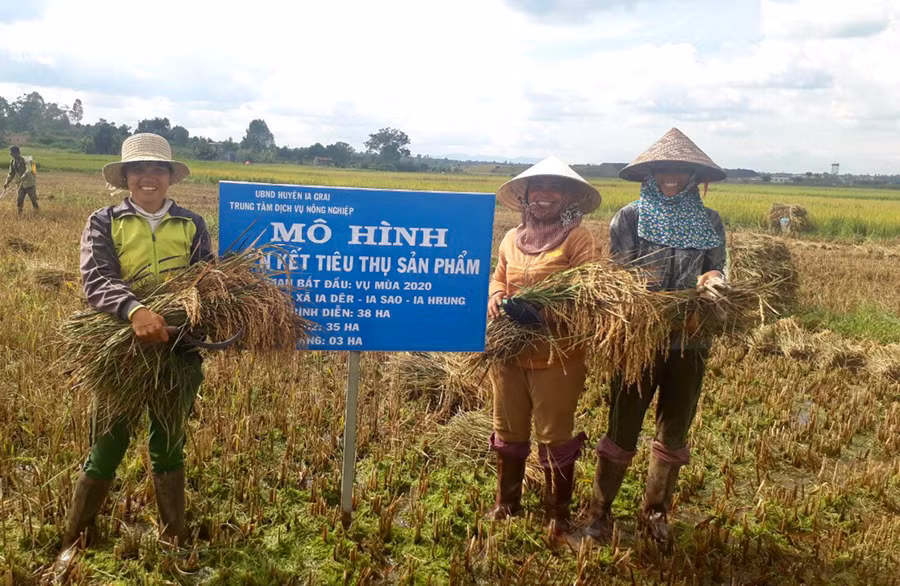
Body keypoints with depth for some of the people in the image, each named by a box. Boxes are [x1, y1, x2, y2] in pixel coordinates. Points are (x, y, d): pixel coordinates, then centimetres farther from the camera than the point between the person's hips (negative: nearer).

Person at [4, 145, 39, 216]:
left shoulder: (25, 160, -19)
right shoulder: (12, 162, 2)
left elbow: (28, 171, -36)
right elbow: (11, 173, 12)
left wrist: (22, 179, -49)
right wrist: (7, 182, 1)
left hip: (30, 184, -6)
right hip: (21, 185, 6)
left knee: (33, 199, 3)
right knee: (19, 200, 1)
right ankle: (20, 215, 7)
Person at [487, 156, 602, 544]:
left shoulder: (578, 238, -7)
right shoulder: (512, 238, 11)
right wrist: (495, 297, -2)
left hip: (556, 356, -5)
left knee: (554, 436, 4)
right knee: (508, 432, 17)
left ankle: (558, 516, 22)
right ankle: (506, 504, 36)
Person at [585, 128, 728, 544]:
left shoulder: (709, 222, 7)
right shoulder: (630, 217, -1)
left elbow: (717, 272, 5)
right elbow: (617, 275, -7)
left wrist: (711, 281, -19)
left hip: (689, 342, 3)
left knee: (674, 431, 13)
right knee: (623, 429, 5)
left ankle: (655, 513, 30)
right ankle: (600, 511, 21)